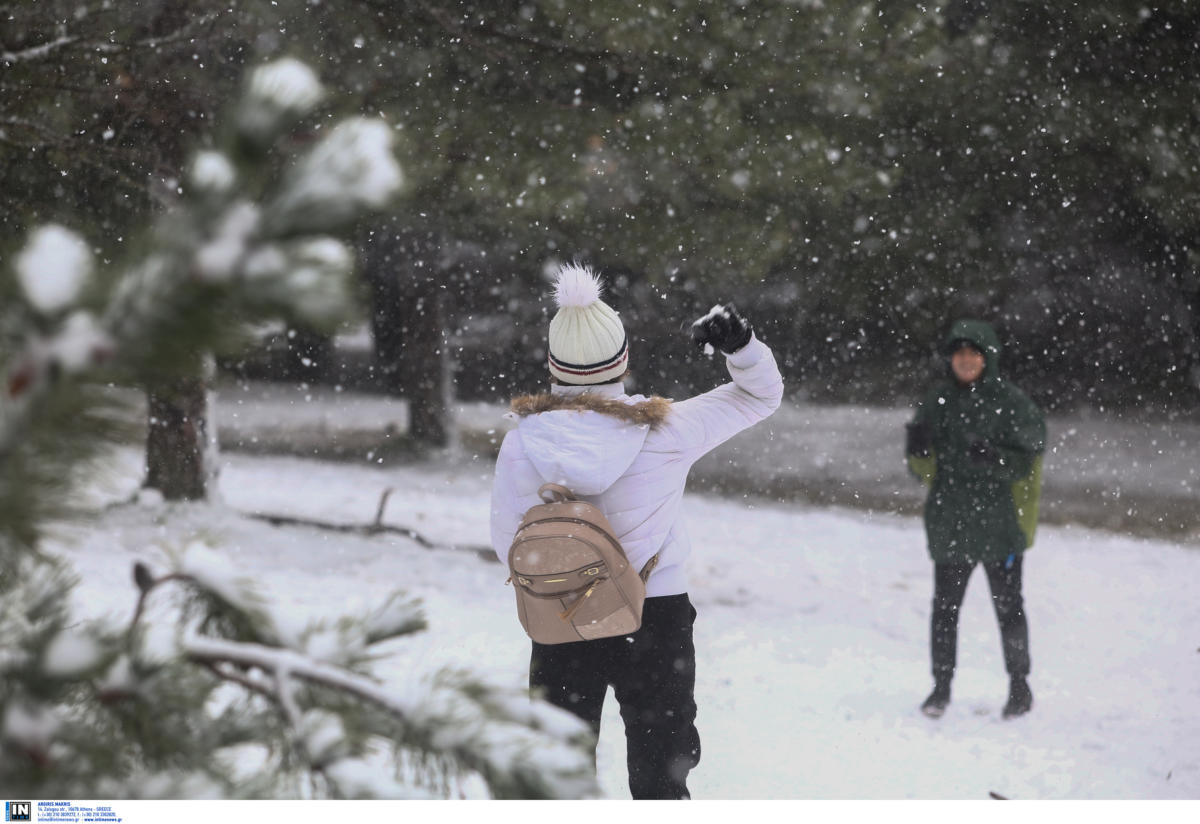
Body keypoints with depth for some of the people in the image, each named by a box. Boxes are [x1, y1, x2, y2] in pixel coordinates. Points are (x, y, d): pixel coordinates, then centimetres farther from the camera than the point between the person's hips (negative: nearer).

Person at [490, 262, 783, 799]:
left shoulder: (523, 440, -13)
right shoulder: (665, 430, -14)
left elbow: (506, 545, -4)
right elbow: (762, 395, -1)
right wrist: (740, 345, -16)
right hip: (656, 617, -1)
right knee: (659, 777, 14)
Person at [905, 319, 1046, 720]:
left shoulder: (1011, 402, -5)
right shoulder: (936, 401, 5)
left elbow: (1029, 464, -5)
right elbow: (925, 469, 8)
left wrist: (995, 458, -24)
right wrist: (918, 449, -14)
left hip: (1000, 525, -3)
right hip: (949, 525, 3)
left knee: (1008, 608, 6)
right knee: (944, 607, 5)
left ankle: (1019, 685, 21)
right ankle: (941, 686, 17)